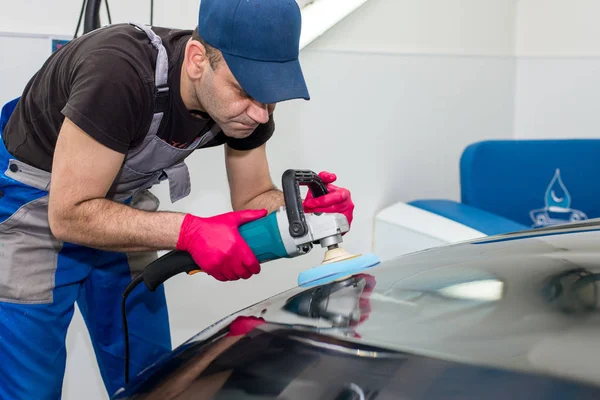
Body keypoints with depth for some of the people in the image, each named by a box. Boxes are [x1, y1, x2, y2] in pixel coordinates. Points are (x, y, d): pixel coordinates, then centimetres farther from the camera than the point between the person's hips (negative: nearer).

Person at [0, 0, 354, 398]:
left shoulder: (247, 100, -16)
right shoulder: (120, 74, -37)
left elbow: (253, 200, -3)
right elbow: (70, 215, -30)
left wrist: (303, 210, -25)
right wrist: (190, 231, -38)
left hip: (119, 205, 6)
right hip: (37, 210, -6)